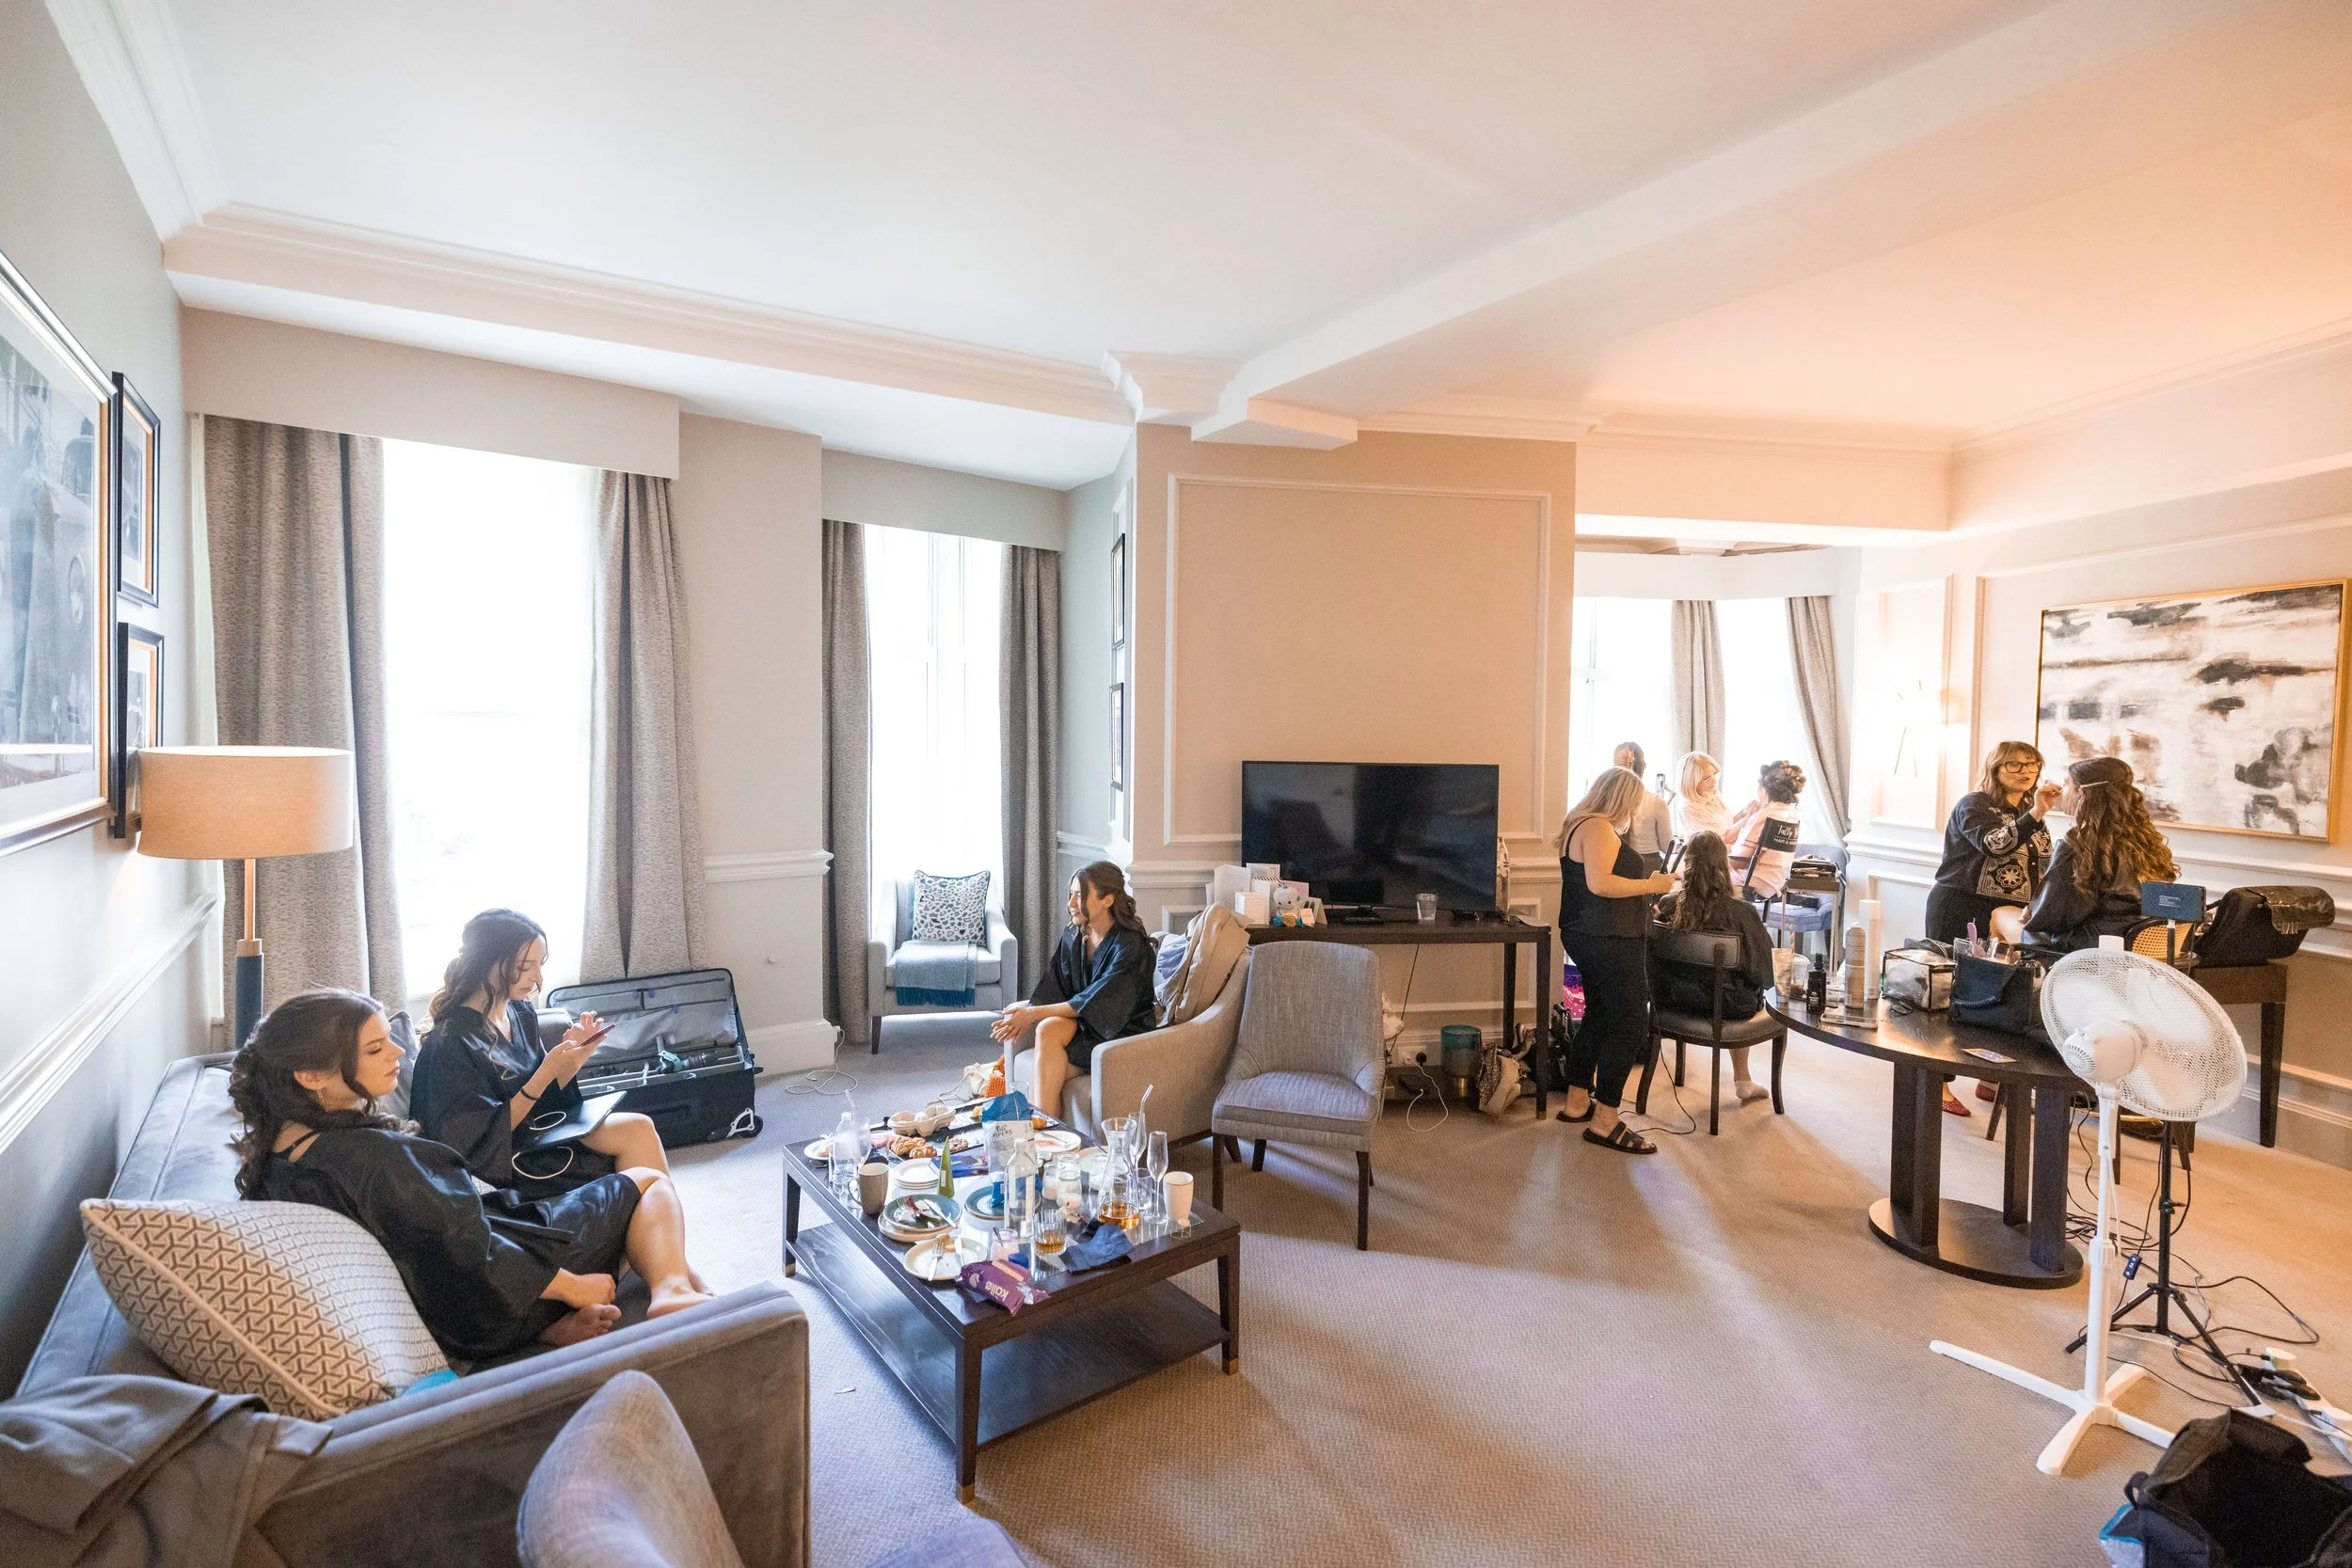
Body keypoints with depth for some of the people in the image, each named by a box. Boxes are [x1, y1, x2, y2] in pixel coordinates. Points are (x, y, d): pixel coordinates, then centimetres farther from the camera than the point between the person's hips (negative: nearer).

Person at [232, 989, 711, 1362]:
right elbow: (469, 1259, -28)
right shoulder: (370, 1154, -33)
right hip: (490, 1312, -9)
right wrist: (574, 1288, -16)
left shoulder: (269, 1158, -4)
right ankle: (673, 1293, -12)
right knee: (649, 1183, 6)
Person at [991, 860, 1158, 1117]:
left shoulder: (1130, 945, -18)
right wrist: (1024, 1021, -19)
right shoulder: (1073, 937, 4)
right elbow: (1052, 991, 1)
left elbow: (1095, 1004, -24)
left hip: (1122, 1032, -6)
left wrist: (1033, 1014, -26)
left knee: (1049, 1029, -28)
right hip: (1084, 1024, 6)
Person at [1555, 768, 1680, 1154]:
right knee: (1630, 1024, -7)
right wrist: (1650, 885, -16)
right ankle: (1605, 1122, -4)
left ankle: (1577, 1101, 26)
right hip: (1609, 940, -11)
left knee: (1598, 1016, 18)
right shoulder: (1598, 827, -16)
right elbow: (1599, 883, -26)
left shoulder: (1580, 825, 17)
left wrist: (1645, 884, 21)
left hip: (1588, 936, 11)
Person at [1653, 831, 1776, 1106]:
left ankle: (1742, 1080, 40)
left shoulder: (1666, 907, -15)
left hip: (1673, 1001, 3)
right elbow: (1766, 972, -10)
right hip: (1726, 1008, -3)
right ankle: (1742, 1080, 36)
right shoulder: (1741, 912, -22)